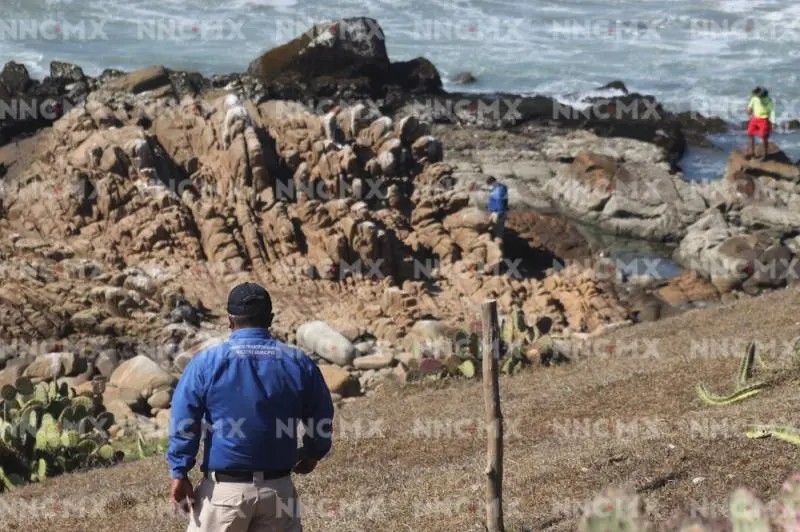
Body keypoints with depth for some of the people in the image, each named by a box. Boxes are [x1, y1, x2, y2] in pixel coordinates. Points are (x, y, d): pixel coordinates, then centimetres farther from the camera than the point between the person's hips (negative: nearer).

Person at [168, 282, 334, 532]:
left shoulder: (207, 363, -6)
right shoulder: (298, 362, 2)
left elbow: (183, 422, -8)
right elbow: (322, 419, 13)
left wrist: (180, 473, -2)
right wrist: (312, 453, 31)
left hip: (224, 488, -3)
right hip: (278, 488, 3)